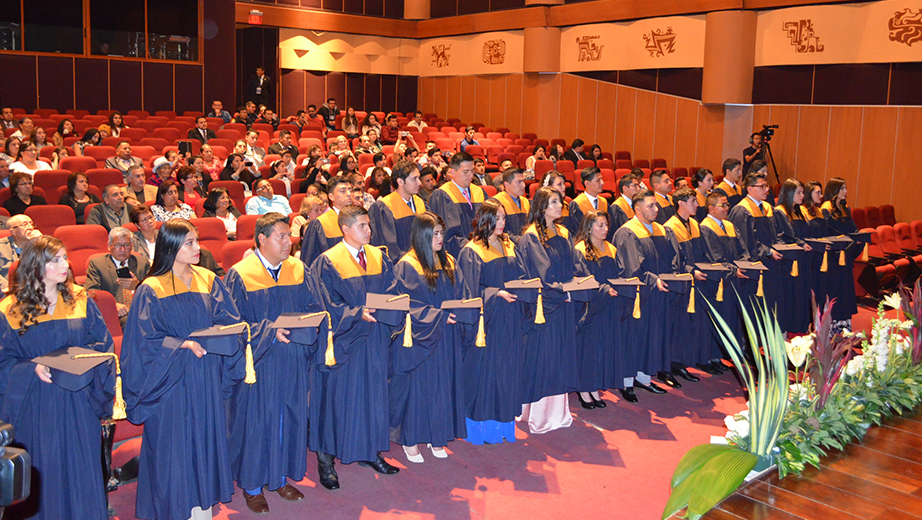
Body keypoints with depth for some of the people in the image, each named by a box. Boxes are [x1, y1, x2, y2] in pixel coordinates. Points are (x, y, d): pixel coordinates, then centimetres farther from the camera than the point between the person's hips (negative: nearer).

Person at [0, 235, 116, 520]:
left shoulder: (80, 300, 2)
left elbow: (102, 342, 6)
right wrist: (34, 368, -19)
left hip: (78, 401, 2)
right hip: (36, 406, -1)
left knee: (81, 468, 8)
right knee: (43, 471, 8)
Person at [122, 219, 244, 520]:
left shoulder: (209, 281, 5)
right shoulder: (151, 290, -8)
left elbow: (229, 321, 5)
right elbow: (146, 340, -10)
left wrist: (212, 340, -15)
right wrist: (183, 345, -22)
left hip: (207, 379, 5)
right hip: (172, 381, -4)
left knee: (206, 437, 11)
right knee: (175, 447, 2)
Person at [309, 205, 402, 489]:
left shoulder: (379, 258, 7)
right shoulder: (327, 262, -9)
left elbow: (391, 293, 8)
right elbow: (327, 306, -12)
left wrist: (382, 309, -13)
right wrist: (357, 313, -22)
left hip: (374, 340, 5)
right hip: (343, 340, -5)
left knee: (373, 393, 12)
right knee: (336, 396, 1)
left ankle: (370, 451, 26)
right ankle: (325, 458, 13)